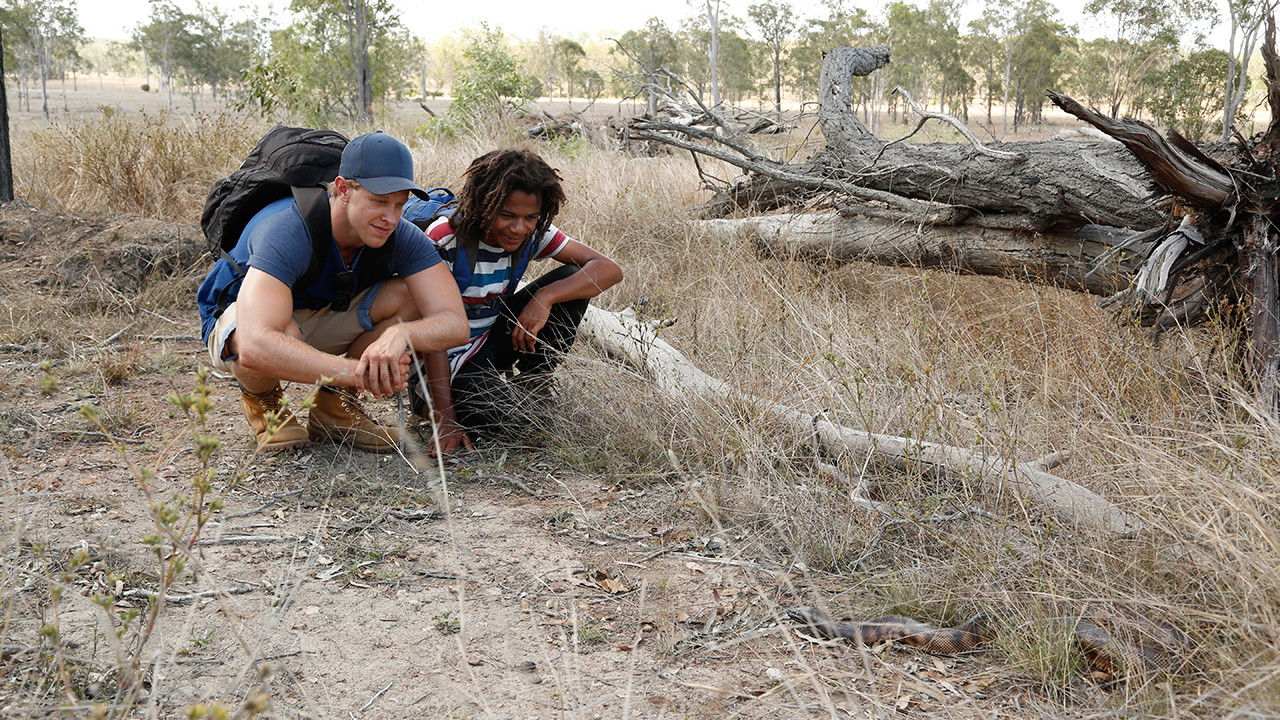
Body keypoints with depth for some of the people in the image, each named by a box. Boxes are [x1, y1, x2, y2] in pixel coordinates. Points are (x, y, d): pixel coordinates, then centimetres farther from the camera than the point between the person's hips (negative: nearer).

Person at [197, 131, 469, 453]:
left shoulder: (402, 238, -21)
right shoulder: (288, 231, -36)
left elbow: (455, 324, -29)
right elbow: (255, 347, -50)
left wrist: (400, 334, -51)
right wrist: (357, 372, -59)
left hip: (322, 319, 5)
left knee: (410, 296, -21)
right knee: (279, 336, -41)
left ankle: (335, 405, -2)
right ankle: (261, 399, -3)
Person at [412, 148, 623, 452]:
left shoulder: (533, 234, -9)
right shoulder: (445, 239, -25)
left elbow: (609, 269, -14)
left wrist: (545, 297, -31)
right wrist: (446, 420, -27)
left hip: (496, 337, 6)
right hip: (451, 356, -6)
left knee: (574, 277, -12)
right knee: (511, 419, -33)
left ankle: (529, 384, 1)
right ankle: (428, 395, -1)